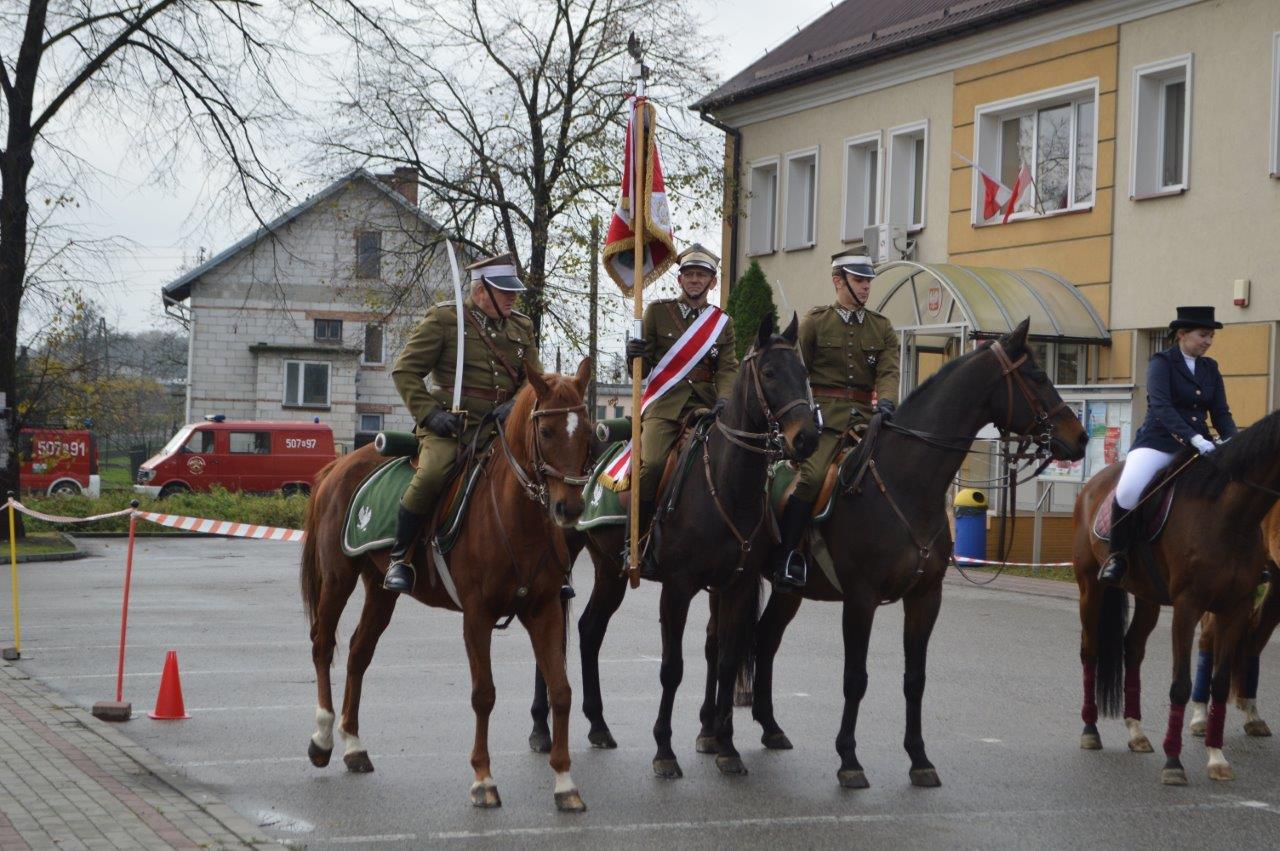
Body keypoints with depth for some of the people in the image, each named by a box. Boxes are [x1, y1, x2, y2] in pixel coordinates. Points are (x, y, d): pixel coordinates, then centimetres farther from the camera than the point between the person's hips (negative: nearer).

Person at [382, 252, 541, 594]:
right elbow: (405, 370, 1)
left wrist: (515, 405, -5)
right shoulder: (444, 319, 1)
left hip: (500, 427, 5)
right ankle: (399, 559, -15)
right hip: (450, 426, -5)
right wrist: (429, 412, -11)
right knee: (432, 474, -32)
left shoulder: (522, 327, 16)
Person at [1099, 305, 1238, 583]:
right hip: (1158, 443, -6)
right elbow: (1161, 406, -17)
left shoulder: (1210, 368, 16)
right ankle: (1118, 555, -11)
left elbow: (1221, 413, 12)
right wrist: (1193, 438, -30)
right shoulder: (1162, 362, -2)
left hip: (1198, 446, 6)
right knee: (1128, 491, -32)